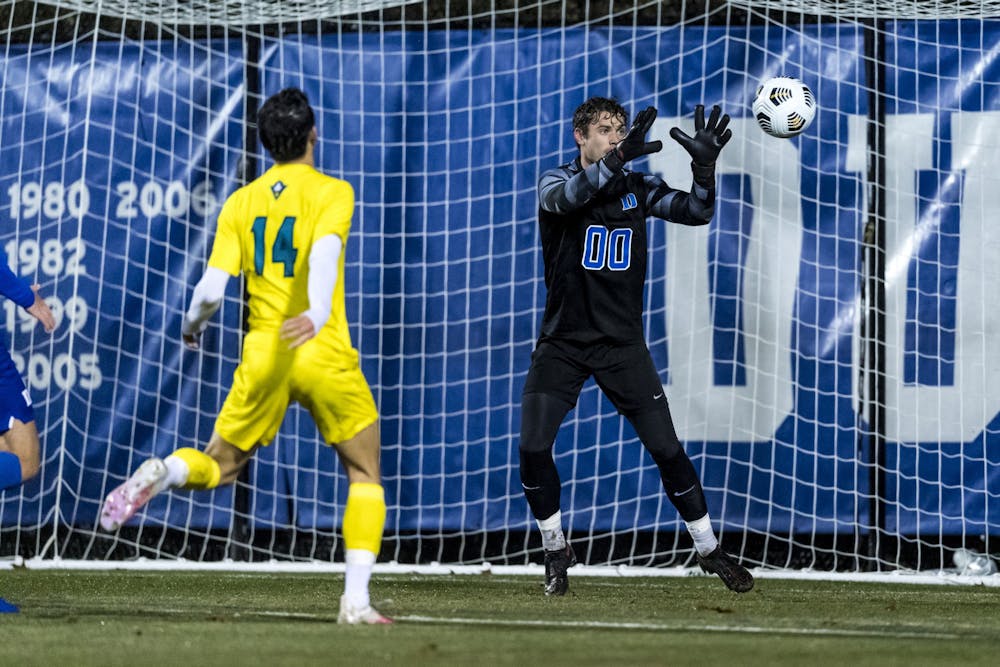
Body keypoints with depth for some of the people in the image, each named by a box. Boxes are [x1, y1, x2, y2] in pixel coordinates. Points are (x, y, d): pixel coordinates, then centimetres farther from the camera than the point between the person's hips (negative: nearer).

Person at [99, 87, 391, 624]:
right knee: (365, 476, 11)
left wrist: (192, 327, 22)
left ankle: (164, 472, -19)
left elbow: (211, 289, 2)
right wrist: (319, 313, -39)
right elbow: (325, 251, -23)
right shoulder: (332, 192, -2)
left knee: (218, 465, 17)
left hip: (262, 357, 3)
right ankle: (356, 600, -3)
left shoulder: (241, 203, 9)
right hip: (324, 355, -3)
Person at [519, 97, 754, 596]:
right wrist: (617, 159, -47)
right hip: (562, 344, -1)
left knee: (667, 449, -4)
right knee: (532, 450, -12)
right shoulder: (556, 181, -5)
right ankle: (556, 552, 10)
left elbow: (697, 212, -8)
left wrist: (704, 165, -28)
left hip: (621, 344, 1)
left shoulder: (637, 188, 3)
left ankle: (709, 549, 12)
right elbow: (566, 197, -30)